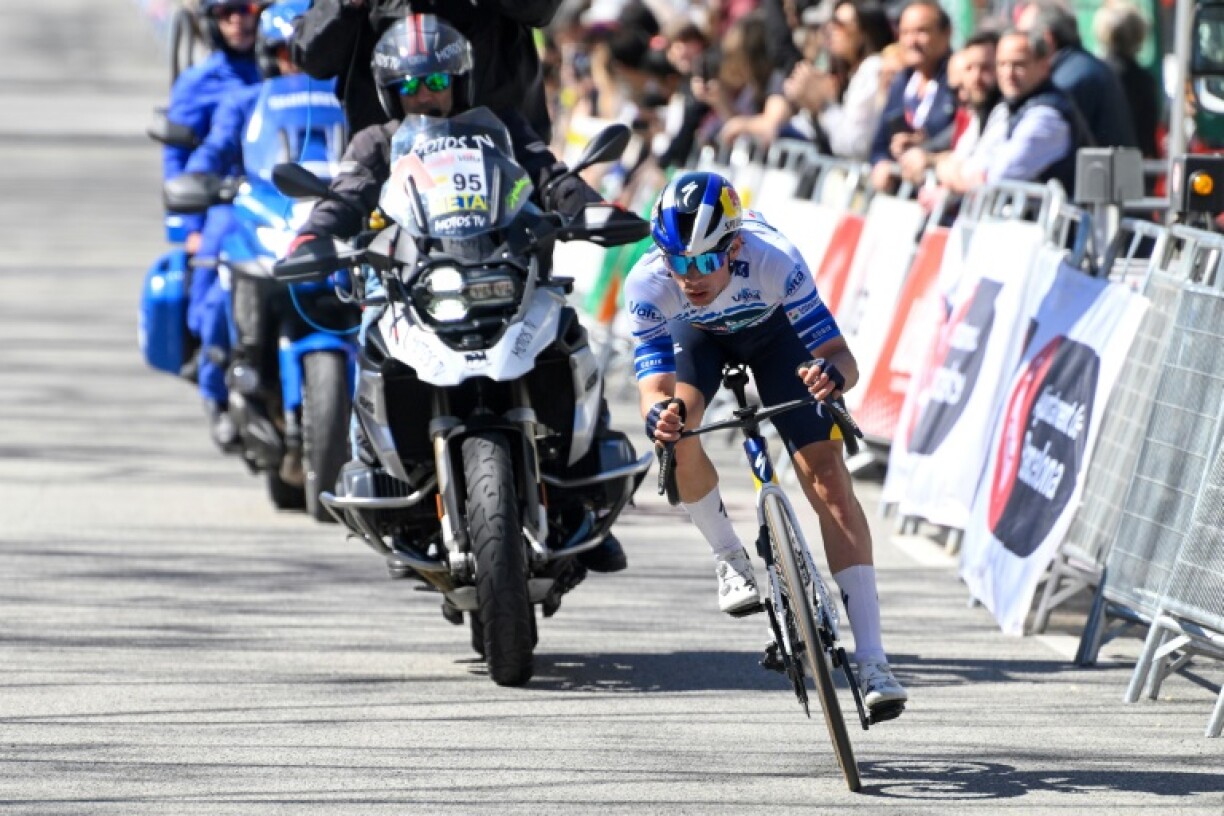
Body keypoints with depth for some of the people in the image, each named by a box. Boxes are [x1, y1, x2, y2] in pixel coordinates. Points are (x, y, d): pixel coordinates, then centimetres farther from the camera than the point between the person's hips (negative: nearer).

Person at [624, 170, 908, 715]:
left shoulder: (773, 260, -41)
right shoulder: (647, 285, -37)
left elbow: (841, 357, -41)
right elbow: (654, 385, -41)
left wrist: (831, 373, -64)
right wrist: (657, 414, -65)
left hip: (773, 324, -1)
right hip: (696, 333, 1)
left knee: (826, 474, -15)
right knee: (675, 430, -30)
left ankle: (872, 663, -17)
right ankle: (730, 559, 0)